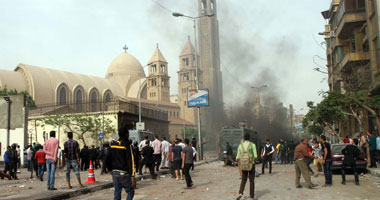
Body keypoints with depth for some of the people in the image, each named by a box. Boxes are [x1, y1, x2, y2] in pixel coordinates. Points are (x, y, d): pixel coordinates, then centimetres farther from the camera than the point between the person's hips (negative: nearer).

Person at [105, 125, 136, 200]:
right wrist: (132, 177, -19)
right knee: (130, 192, 7)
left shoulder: (113, 144, 6)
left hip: (115, 173, 6)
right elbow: (130, 162, -18)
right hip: (124, 174, -6)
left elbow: (107, 159, 9)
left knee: (117, 193, 11)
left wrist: (110, 169, 22)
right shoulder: (127, 145, -12)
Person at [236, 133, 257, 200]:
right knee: (251, 180, 11)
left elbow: (237, 158, -2)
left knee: (243, 180, 14)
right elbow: (255, 156, -11)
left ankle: (240, 193, -7)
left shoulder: (240, 146, 2)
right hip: (251, 165, -2)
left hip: (243, 165, 2)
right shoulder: (252, 145, -6)